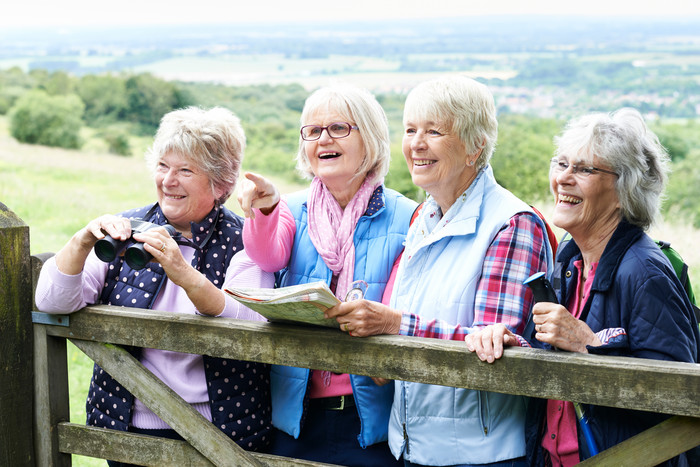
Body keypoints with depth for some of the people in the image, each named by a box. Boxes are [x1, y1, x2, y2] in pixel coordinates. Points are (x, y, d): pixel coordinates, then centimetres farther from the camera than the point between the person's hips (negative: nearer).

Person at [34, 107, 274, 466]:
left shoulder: (245, 241, -6)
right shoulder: (127, 230, 2)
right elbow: (51, 302, -5)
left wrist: (186, 276, -36)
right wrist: (82, 241, -22)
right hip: (126, 429, 3)